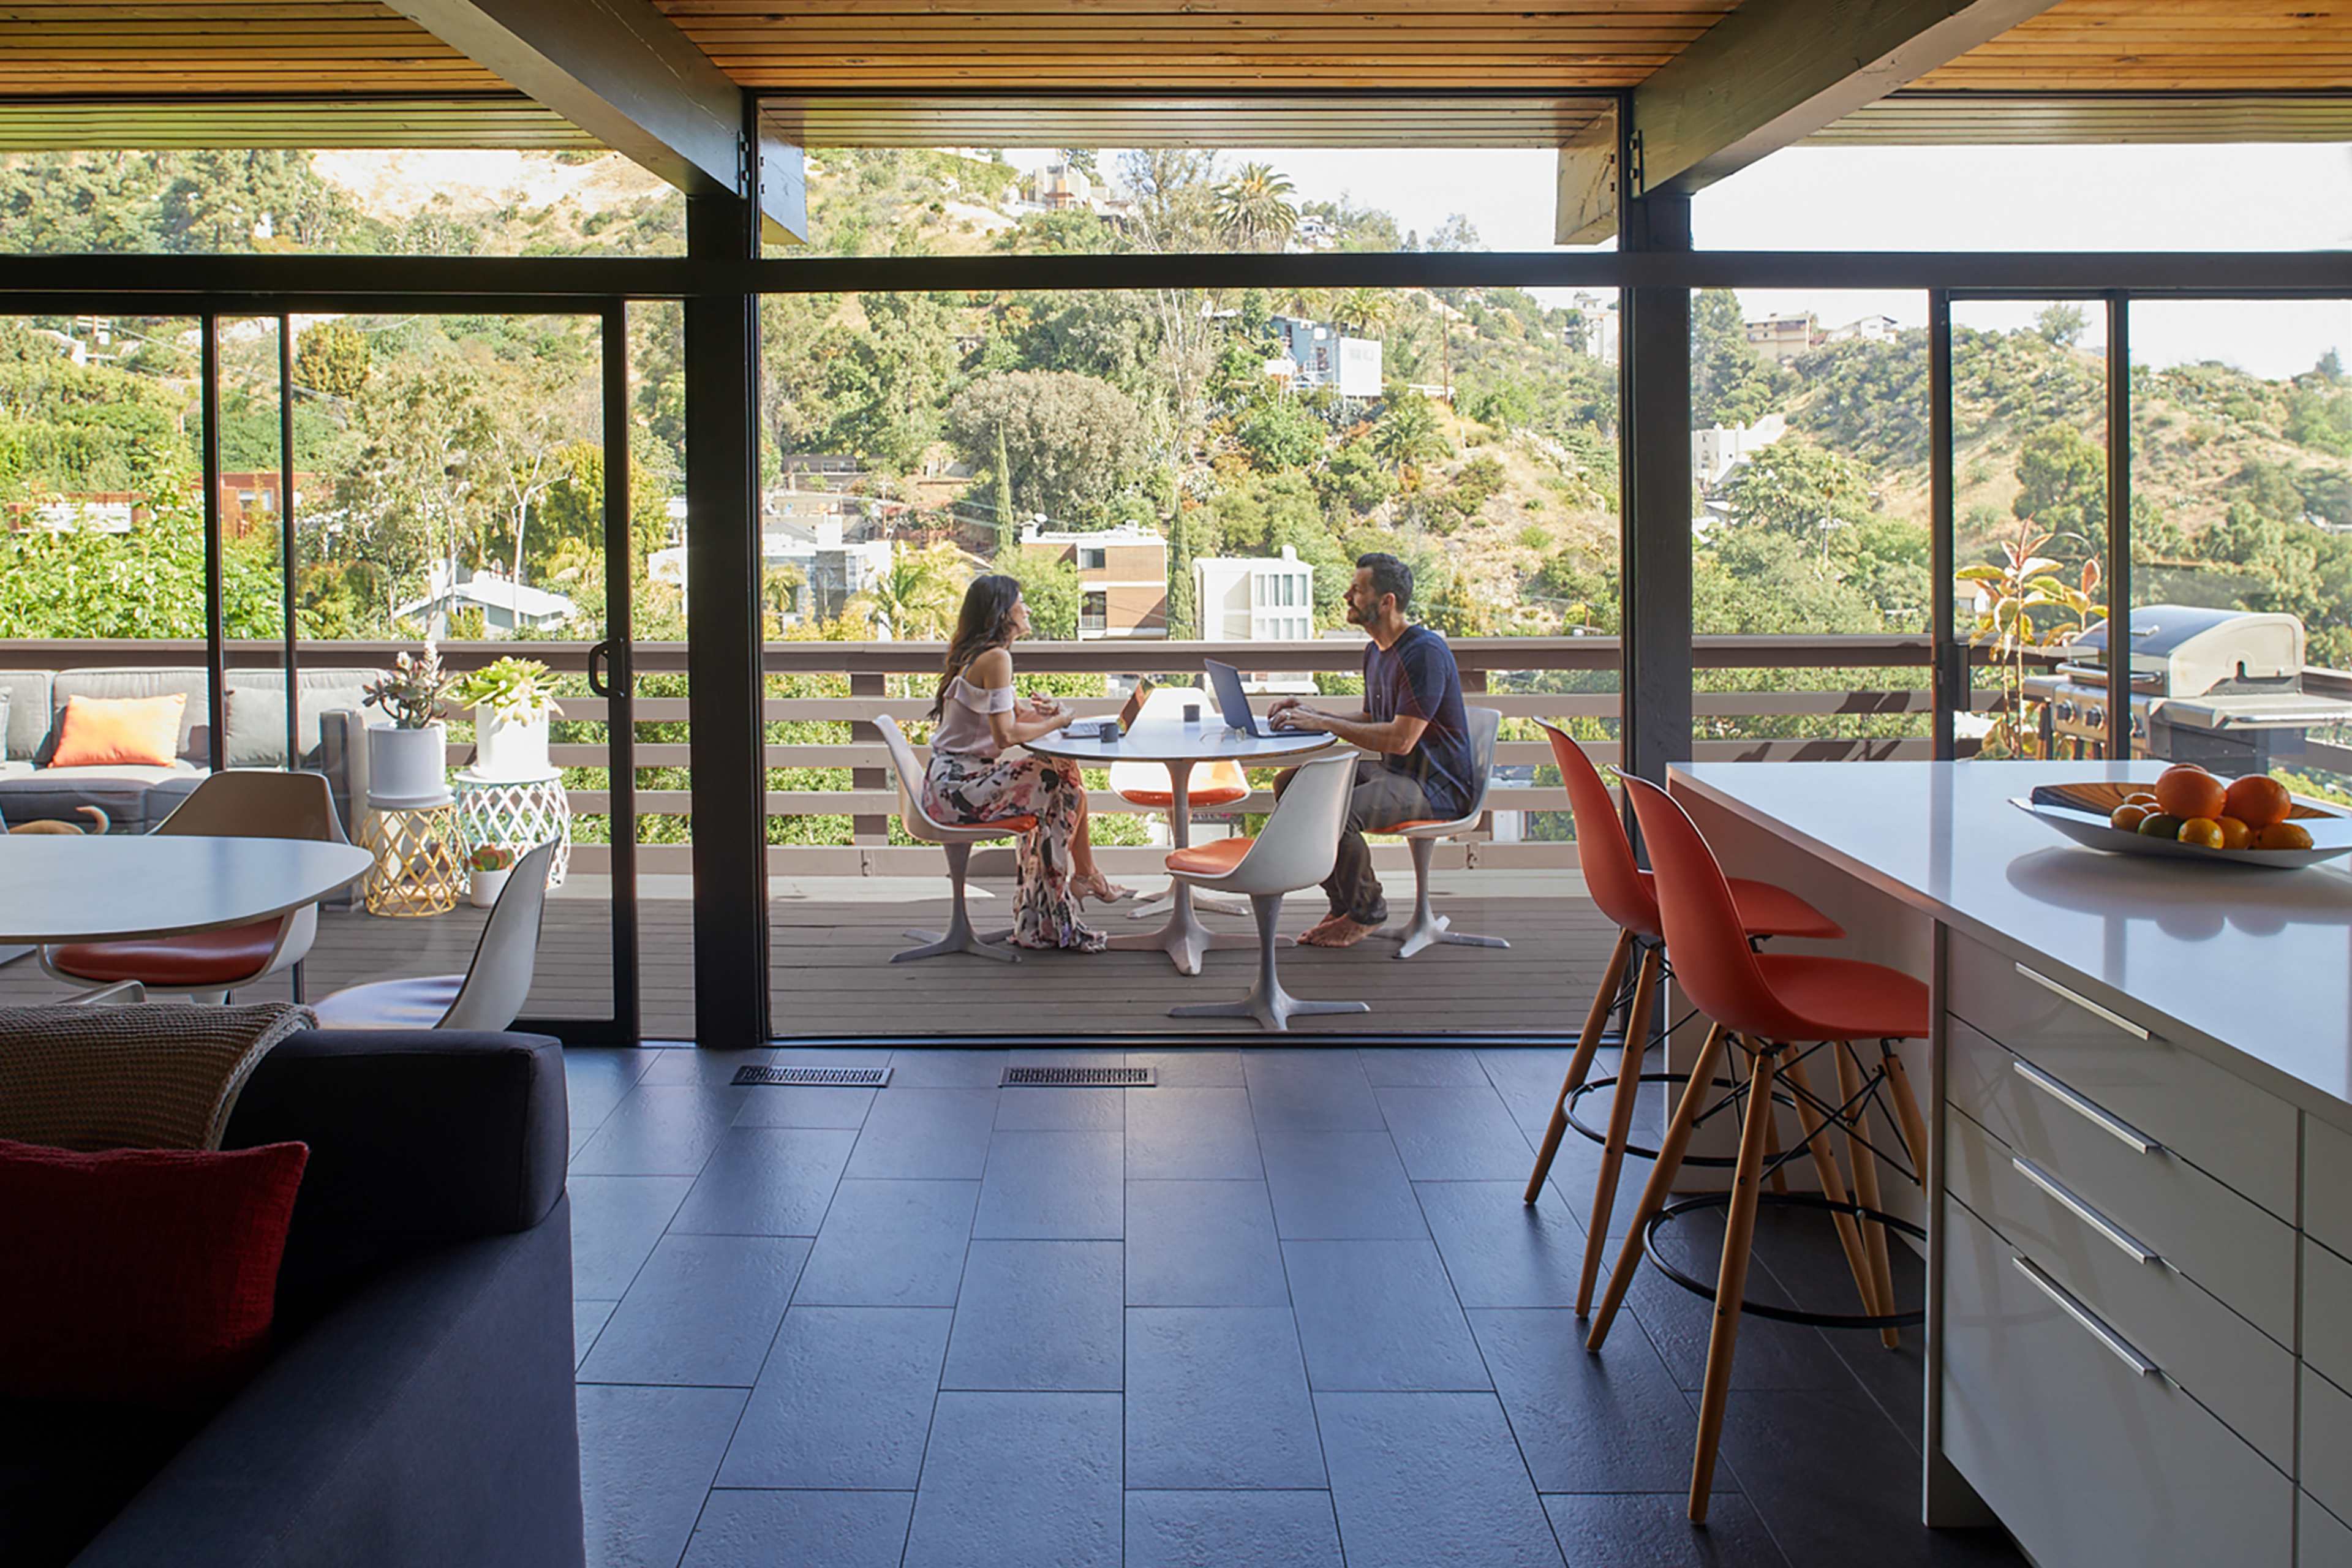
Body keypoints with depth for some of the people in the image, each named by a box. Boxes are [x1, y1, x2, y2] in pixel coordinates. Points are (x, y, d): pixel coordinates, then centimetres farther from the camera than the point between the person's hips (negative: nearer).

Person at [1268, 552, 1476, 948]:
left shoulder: (1425, 652, -20)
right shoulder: (1376, 651, 12)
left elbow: (1401, 738, -26)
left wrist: (1320, 723, -24)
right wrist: (1310, 712, 5)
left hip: (1438, 786, -10)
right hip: (1392, 772, 10)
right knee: (1291, 785, -1)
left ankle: (1366, 912, -5)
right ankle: (1342, 904, 6)